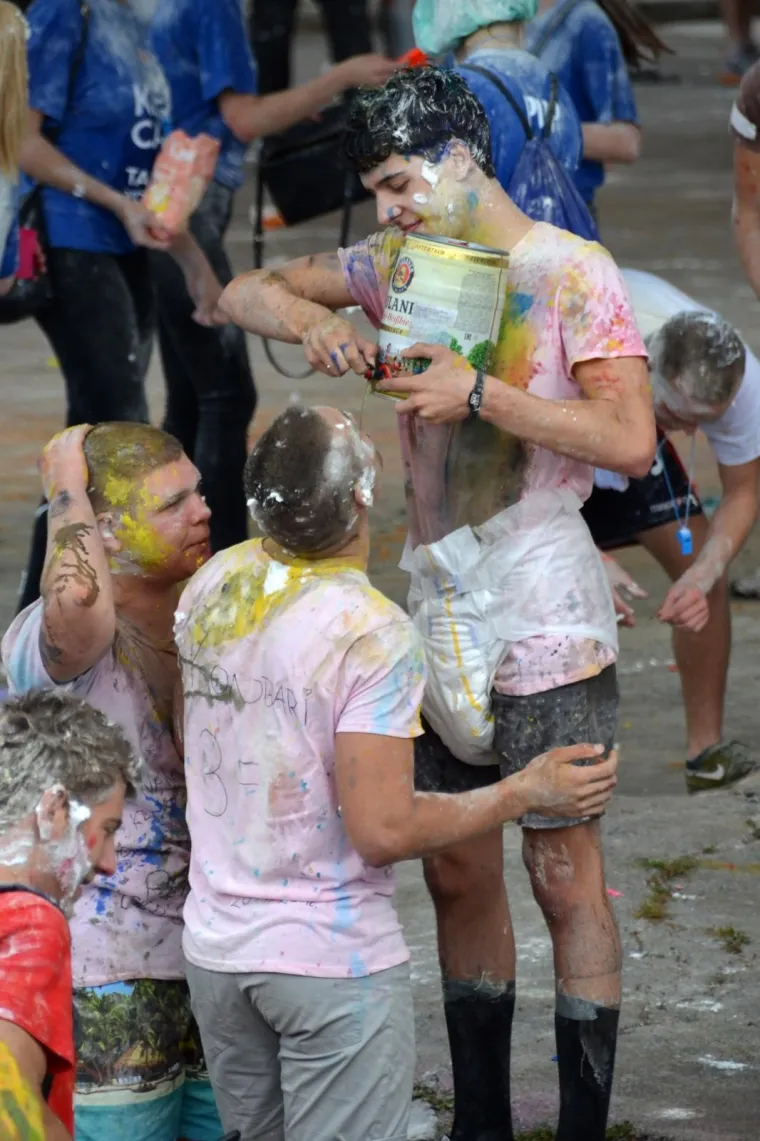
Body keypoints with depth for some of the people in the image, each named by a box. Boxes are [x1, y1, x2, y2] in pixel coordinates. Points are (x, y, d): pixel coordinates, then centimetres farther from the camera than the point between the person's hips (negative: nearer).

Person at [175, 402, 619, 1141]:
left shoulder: (211, 588, -1)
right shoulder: (372, 634, -22)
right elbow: (384, 832, -23)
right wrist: (526, 794, -11)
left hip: (216, 945, 6)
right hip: (333, 959, -6)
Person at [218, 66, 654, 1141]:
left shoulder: (571, 274, -10)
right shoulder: (401, 267, 8)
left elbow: (632, 441, -18)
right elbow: (245, 292, 11)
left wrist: (481, 392, -23)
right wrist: (310, 320, -11)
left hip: (545, 626, -6)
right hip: (439, 609, 6)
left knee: (564, 877, -1)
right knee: (457, 873, 12)